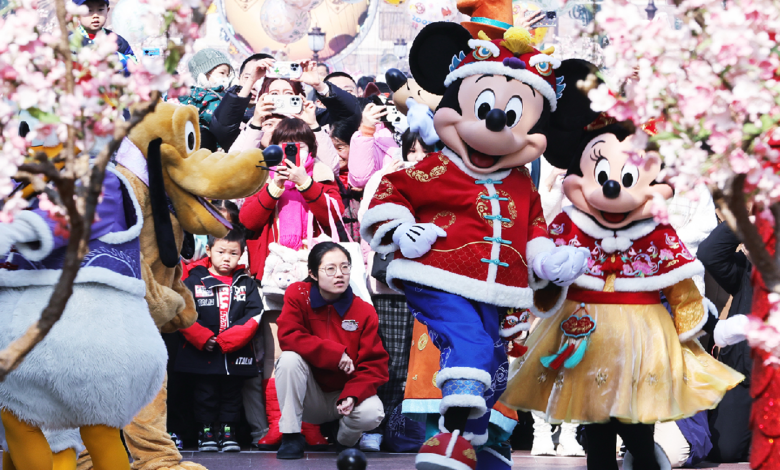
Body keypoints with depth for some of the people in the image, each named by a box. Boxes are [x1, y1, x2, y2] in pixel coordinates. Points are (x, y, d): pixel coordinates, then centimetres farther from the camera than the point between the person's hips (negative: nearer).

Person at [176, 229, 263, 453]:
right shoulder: (194, 281, 1)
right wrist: (202, 338, -16)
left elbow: (254, 316, -3)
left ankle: (228, 431, 18)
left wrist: (227, 340, -15)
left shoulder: (246, 284, 6)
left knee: (231, 392, 10)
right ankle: (205, 430, 15)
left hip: (235, 355, 2)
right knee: (205, 393, 6)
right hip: (201, 355, -1)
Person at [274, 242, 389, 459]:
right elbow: (288, 336, -22)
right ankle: (291, 436, -16)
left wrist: (352, 395, -28)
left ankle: (345, 438, 8)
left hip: (344, 394, 1)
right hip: (309, 398, 0)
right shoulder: (298, 295, -7)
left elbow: (374, 364, -10)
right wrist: (334, 353, -26)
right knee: (290, 358, -29)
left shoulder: (364, 311, -8)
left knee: (371, 412, -31)